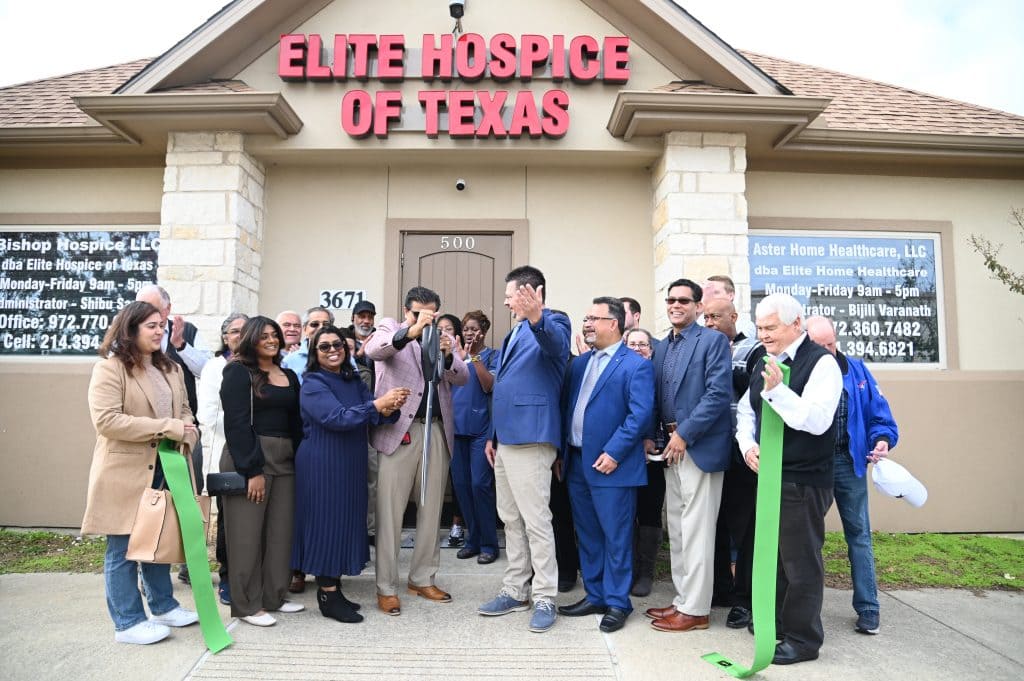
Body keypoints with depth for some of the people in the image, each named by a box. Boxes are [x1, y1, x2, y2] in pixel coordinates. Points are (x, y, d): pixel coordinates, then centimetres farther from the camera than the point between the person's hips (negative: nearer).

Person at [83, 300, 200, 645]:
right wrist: (166, 427, -22)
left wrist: (185, 437, -7)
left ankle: (163, 606, 32)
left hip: (163, 468, 7)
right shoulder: (109, 369, -11)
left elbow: (184, 410, 15)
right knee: (123, 550, 5)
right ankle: (128, 622, 16)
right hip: (124, 472, -7)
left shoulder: (170, 369, 13)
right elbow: (106, 420, -20)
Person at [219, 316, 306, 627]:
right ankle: (247, 605, 12)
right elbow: (236, 423, -11)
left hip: (284, 461, 6)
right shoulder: (238, 372, -3)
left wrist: (298, 460, 5)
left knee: (280, 531, 9)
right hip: (247, 460, -6)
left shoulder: (289, 376, 15)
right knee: (247, 534, 1)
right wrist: (252, 470, -16)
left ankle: (274, 596, 22)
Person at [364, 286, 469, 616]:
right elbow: (373, 350, -17)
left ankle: (423, 579, 24)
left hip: (437, 431, 4)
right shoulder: (391, 328, 6)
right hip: (399, 430, -4)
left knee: (431, 510, 11)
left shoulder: (440, 339, 14)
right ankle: (386, 587, 11)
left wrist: (448, 355, -16)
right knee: (390, 512, 1)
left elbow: (462, 378, 4)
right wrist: (410, 331, -32)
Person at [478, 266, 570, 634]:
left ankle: (545, 598, 10)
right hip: (507, 438, 10)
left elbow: (555, 343, -34)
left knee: (536, 521, -3)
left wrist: (536, 317, -55)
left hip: (530, 438, -9)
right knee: (511, 520, 15)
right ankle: (515, 590, 26)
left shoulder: (552, 323, -8)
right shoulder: (515, 332, 20)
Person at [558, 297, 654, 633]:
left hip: (611, 465, -7)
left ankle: (617, 603, 17)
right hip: (576, 463, 7)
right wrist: (561, 452, 10)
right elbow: (566, 407, 15)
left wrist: (613, 453, -18)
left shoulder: (636, 365, -7)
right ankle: (594, 595, 29)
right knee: (587, 534, 16)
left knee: (615, 537, 3)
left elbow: (640, 414, -15)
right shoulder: (580, 363, 14)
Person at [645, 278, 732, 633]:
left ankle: (695, 610, 10)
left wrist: (685, 434, -17)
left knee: (695, 530, -2)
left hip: (699, 447, -7)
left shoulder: (713, 341, -6)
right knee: (676, 529, 14)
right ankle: (683, 599, 26)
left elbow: (718, 393, -16)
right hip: (672, 446, 8)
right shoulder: (662, 346, 15)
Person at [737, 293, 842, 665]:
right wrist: (747, 444, 1)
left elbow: (817, 419, -23)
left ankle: (802, 639, 18)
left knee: (800, 561, 2)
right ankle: (776, 623, 36)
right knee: (772, 554, 19)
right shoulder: (764, 363, 11)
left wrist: (777, 390, -30)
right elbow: (745, 409, 17)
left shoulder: (821, 362, -12)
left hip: (803, 480, -7)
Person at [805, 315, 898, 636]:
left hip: (848, 462, 2)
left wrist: (883, 438, -14)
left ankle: (868, 609, 19)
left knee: (859, 535, 8)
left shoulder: (856, 370, 4)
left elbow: (878, 413, 4)